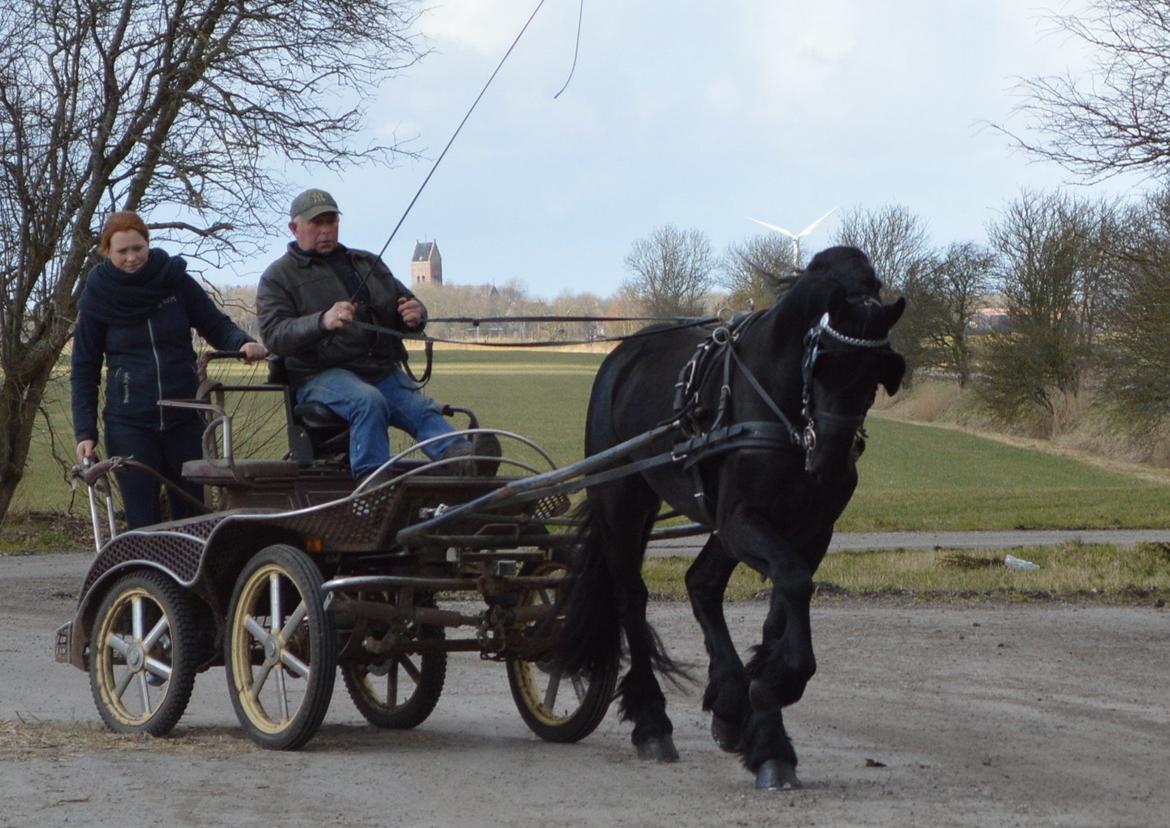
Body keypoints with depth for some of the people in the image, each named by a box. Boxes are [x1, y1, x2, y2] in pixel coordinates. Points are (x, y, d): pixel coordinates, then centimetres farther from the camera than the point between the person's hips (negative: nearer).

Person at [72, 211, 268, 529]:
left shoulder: (175, 281, 1)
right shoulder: (97, 297, -1)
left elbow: (216, 325, 6)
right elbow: (85, 370, 3)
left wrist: (242, 343, -17)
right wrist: (85, 432, -4)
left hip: (184, 419, 2)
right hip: (130, 427, -2)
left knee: (192, 512, 5)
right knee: (143, 520, -5)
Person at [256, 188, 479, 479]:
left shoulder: (367, 264, 26)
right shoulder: (278, 277, 8)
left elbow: (407, 306, 27)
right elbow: (274, 334, -8)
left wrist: (415, 315, -1)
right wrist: (323, 322, -28)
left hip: (384, 371, 5)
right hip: (323, 375, -4)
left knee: (424, 411, -25)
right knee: (368, 401, -36)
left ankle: (463, 461, -49)